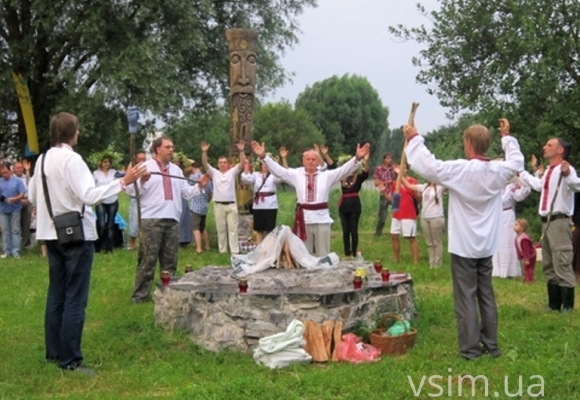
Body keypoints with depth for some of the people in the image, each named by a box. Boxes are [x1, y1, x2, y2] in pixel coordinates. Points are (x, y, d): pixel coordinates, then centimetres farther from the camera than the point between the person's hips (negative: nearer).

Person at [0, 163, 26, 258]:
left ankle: (15, 251, 1)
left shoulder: (17, 181, -2)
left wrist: (14, 199, -22)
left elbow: (22, 195, -5)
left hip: (15, 209, -3)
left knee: (15, 230, -1)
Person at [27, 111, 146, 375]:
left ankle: (54, 352, 20)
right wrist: (123, 182, -25)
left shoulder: (43, 160, 8)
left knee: (56, 294, 14)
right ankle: (70, 360, -2)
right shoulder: (71, 159, -15)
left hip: (53, 234, 8)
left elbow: (32, 197, 15)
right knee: (75, 298, -4)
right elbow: (90, 195, -24)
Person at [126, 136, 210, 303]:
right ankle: (140, 295, -1)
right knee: (148, 259, -6)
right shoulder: (145, 167, 1)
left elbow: (186, 192, 19)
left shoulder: (176, 169, 20)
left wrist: (199, 186, 3)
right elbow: (131, 190, -8)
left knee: (170, 259, 10)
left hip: (172, 220, 6)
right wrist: (142, 181, -25)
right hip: (151, 220, -6)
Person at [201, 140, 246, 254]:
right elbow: (205, 164, -4)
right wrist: (204, 152, -21)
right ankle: (222, 251, 13)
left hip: (231, 205, -1)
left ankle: (234, 251, 0)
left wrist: (241, 151, -21)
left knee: (233, 229, 0)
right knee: (221, 230, 7)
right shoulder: (214, 173, 7)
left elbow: (242, 163, -6)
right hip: (218, 205, 1)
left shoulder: (232, 172, 6)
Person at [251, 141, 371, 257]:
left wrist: (357, 158, -24)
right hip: (304, 219, 1)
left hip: (322, 219, 0)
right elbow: (278, 170, -2)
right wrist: (264, 156, -14)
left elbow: (344, 170, -7)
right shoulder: (296, 175, 6)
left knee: (323, 255, 7)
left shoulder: (326, 175, 4)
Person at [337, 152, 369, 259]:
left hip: (355, 205, -3)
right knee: (345, 231, 7)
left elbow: (366, 172, -20)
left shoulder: (359, 177, -2)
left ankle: (354, 254, 8)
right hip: (343, 206, 3)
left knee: (353, 230, 2)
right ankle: (347, 254, 14)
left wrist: (365, 161, -36)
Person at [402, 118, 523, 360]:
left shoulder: (460, 170, -19)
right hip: (486, 245, 6)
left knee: (466, 297, 0)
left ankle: (470, 348, 3)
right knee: (486, 294, 15)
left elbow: (427, 166, -21)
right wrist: (507, 137, 31)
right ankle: (491, 344, 21)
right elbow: (517, 162, 20)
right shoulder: (497, 170, -2)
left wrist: (414, 139, -8)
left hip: (464, 246, -6)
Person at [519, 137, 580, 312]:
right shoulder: (548, 171, 17)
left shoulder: (566, 169, -13)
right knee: (548, 265, 15)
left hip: (559, 221, -10)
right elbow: (538, 185, 39)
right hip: (546, 221, 10)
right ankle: (554, 304, 24)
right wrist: (521, 173, 48)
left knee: (562, 264, -11)